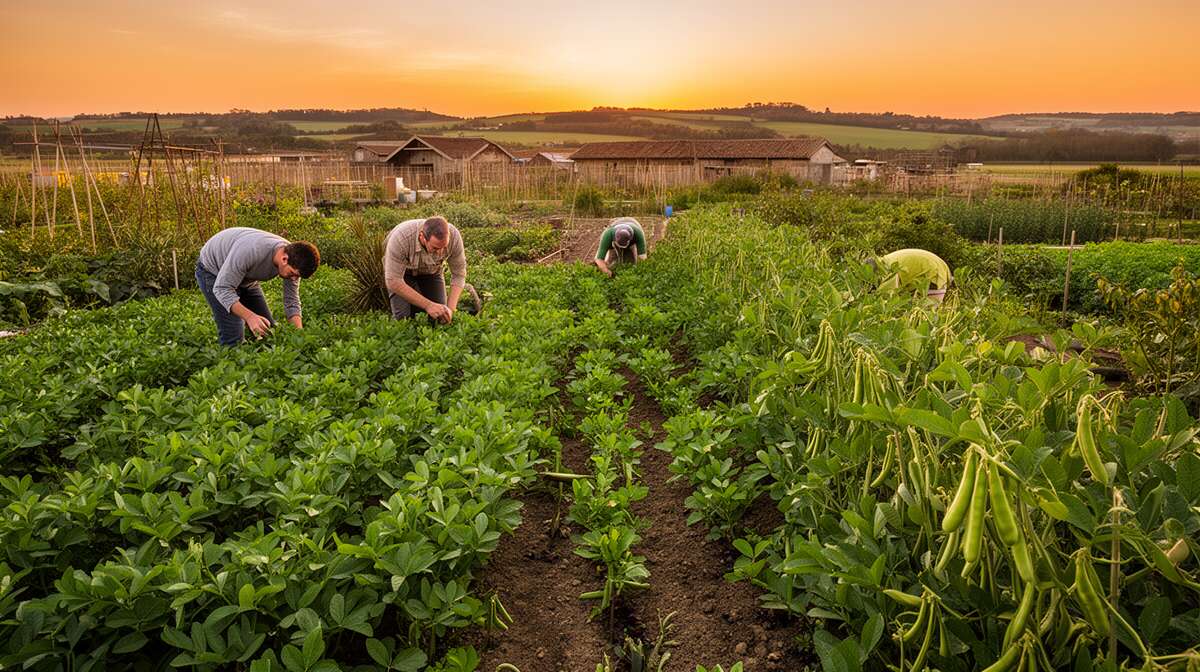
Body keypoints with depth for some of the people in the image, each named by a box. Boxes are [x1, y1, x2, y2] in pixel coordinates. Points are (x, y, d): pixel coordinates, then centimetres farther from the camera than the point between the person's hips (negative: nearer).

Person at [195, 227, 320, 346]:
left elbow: (291, 301, -11)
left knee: (269, 330, 3)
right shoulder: (250, 251, -41)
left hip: (246, 279, 6)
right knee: (234, 336, -17)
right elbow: (222, 288, -35)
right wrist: (250, 316, -48)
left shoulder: (294, 261, -21)